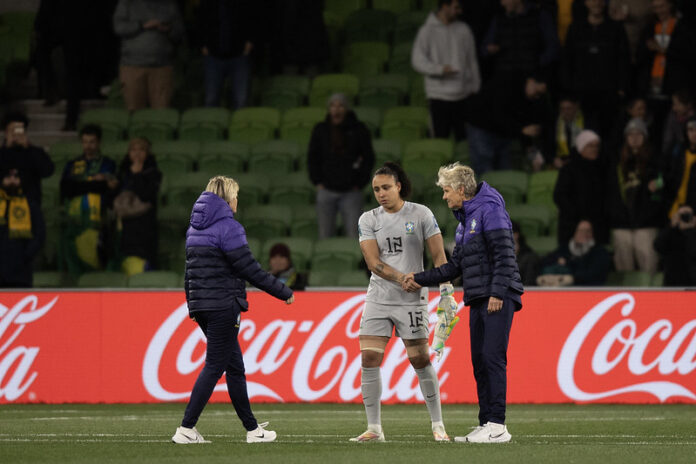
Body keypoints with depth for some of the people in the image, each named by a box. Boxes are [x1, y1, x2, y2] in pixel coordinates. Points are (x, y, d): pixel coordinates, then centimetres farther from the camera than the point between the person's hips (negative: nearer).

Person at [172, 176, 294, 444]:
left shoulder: (195, 229, 14)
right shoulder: (228, 227, -13)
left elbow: (189, 270, 19)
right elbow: (250, 270, -14)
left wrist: (192, 306, 27)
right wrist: (284, 292, -6)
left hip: (201, 305, 9)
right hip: (224, 306, -9)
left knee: (235, 366, 14)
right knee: (214, 367, -5)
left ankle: (252, 428, 18)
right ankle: (186, 430, -9)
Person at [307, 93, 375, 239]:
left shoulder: (359, 130, 3)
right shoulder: (320, 130, 7)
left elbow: (368, 158, 6)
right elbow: (312, 158, 12)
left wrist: (359, 184, -1)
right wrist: (318, 182, 2)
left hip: (351, 192, -1)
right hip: (327, 190, 1)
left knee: (354, 236, -7)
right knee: (325, 236, 1)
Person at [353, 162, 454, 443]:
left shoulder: (421, 214, -1)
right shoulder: (368, 220, 4)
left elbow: (438, 256, 0)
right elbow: (373, 262, -6)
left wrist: (447, 293, -9)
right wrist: (402, 278, -19)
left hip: (412, 301, -2)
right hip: (378, 299, 2)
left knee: (420, 359, -4)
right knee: (369, 359, -7)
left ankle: (438, 426, 8)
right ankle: (374, 428, 0)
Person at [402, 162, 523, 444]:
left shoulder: (489, 210, -7)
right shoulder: (466, 219, 22)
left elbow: (503, 254, -15)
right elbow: (456, 266, 26)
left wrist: (497, 293, -21)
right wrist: (420, 280, 25)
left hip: (498, 298, -9)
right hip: (478, 300, 10)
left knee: (493, 357, -14)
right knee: (480, 362, 6)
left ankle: (497, 426, -17)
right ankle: (486, 424, 7)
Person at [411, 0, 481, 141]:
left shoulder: (464, 30, 8)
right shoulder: (427, 31, -2)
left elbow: (472, 61, 12)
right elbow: (417, 61, -8)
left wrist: (475, 89, 9)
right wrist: (440, 69, -23)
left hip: (463, 96, 3)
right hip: (439, 96, -3)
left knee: (465, 138, 5)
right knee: (441, 137, -1)